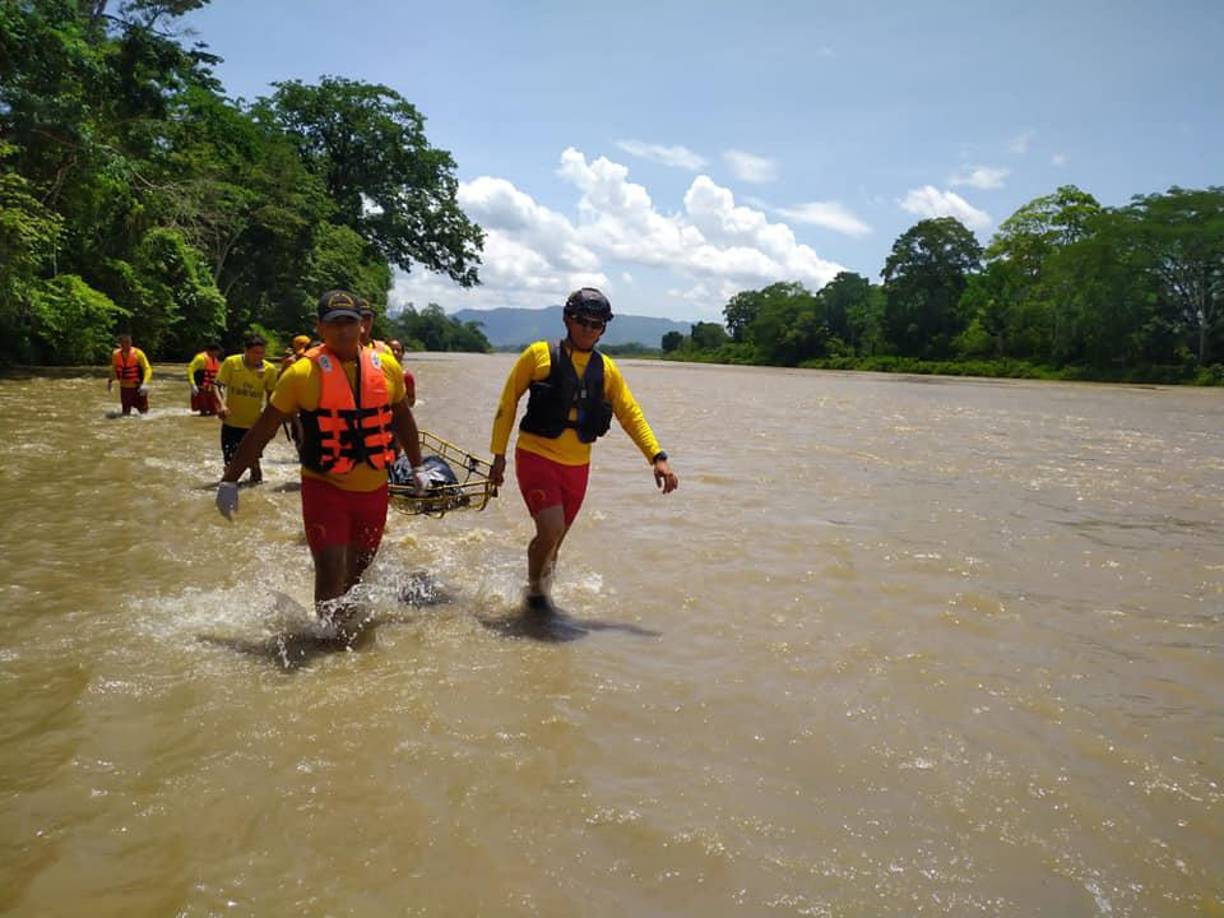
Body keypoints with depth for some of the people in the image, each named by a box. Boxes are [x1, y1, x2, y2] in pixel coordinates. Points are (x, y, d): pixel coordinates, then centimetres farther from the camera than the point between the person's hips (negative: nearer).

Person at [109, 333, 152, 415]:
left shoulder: (138, 353, -12)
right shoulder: (116, 355, 1)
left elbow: (148, 369, -15)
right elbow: (114, 370, 19)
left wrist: (144, 384, -26)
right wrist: (110, 380, 9)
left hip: (138, 388, -3)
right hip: (124, 388, 3)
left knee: (144, 412, 2)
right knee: (126, 414, 6)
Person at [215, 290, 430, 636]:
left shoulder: (386, 367, 1)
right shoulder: (303, 373, -11)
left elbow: (402, 417, 17)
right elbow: (263, 429, -5)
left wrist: (417, 467, 21)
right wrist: (229, 480, -5)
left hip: (374, 488, 4)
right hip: (324, 488, -4)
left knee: (359, 567, 20)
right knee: (331, 571, -12)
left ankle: (342, 618, 46)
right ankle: (333, 627, 12)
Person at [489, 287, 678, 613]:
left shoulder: (607, 369, 6)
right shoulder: (540, 354, -4)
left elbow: (631, 415, 7)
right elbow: (508, 403, 1)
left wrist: (657, 457, -4)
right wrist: (499, 455, 0)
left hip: (577, 467, 4)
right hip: (536, 457, -4)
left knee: (554, 540, 13)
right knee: (551, 530, -18)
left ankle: (541, 592, 36)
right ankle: (534, 590, 8)